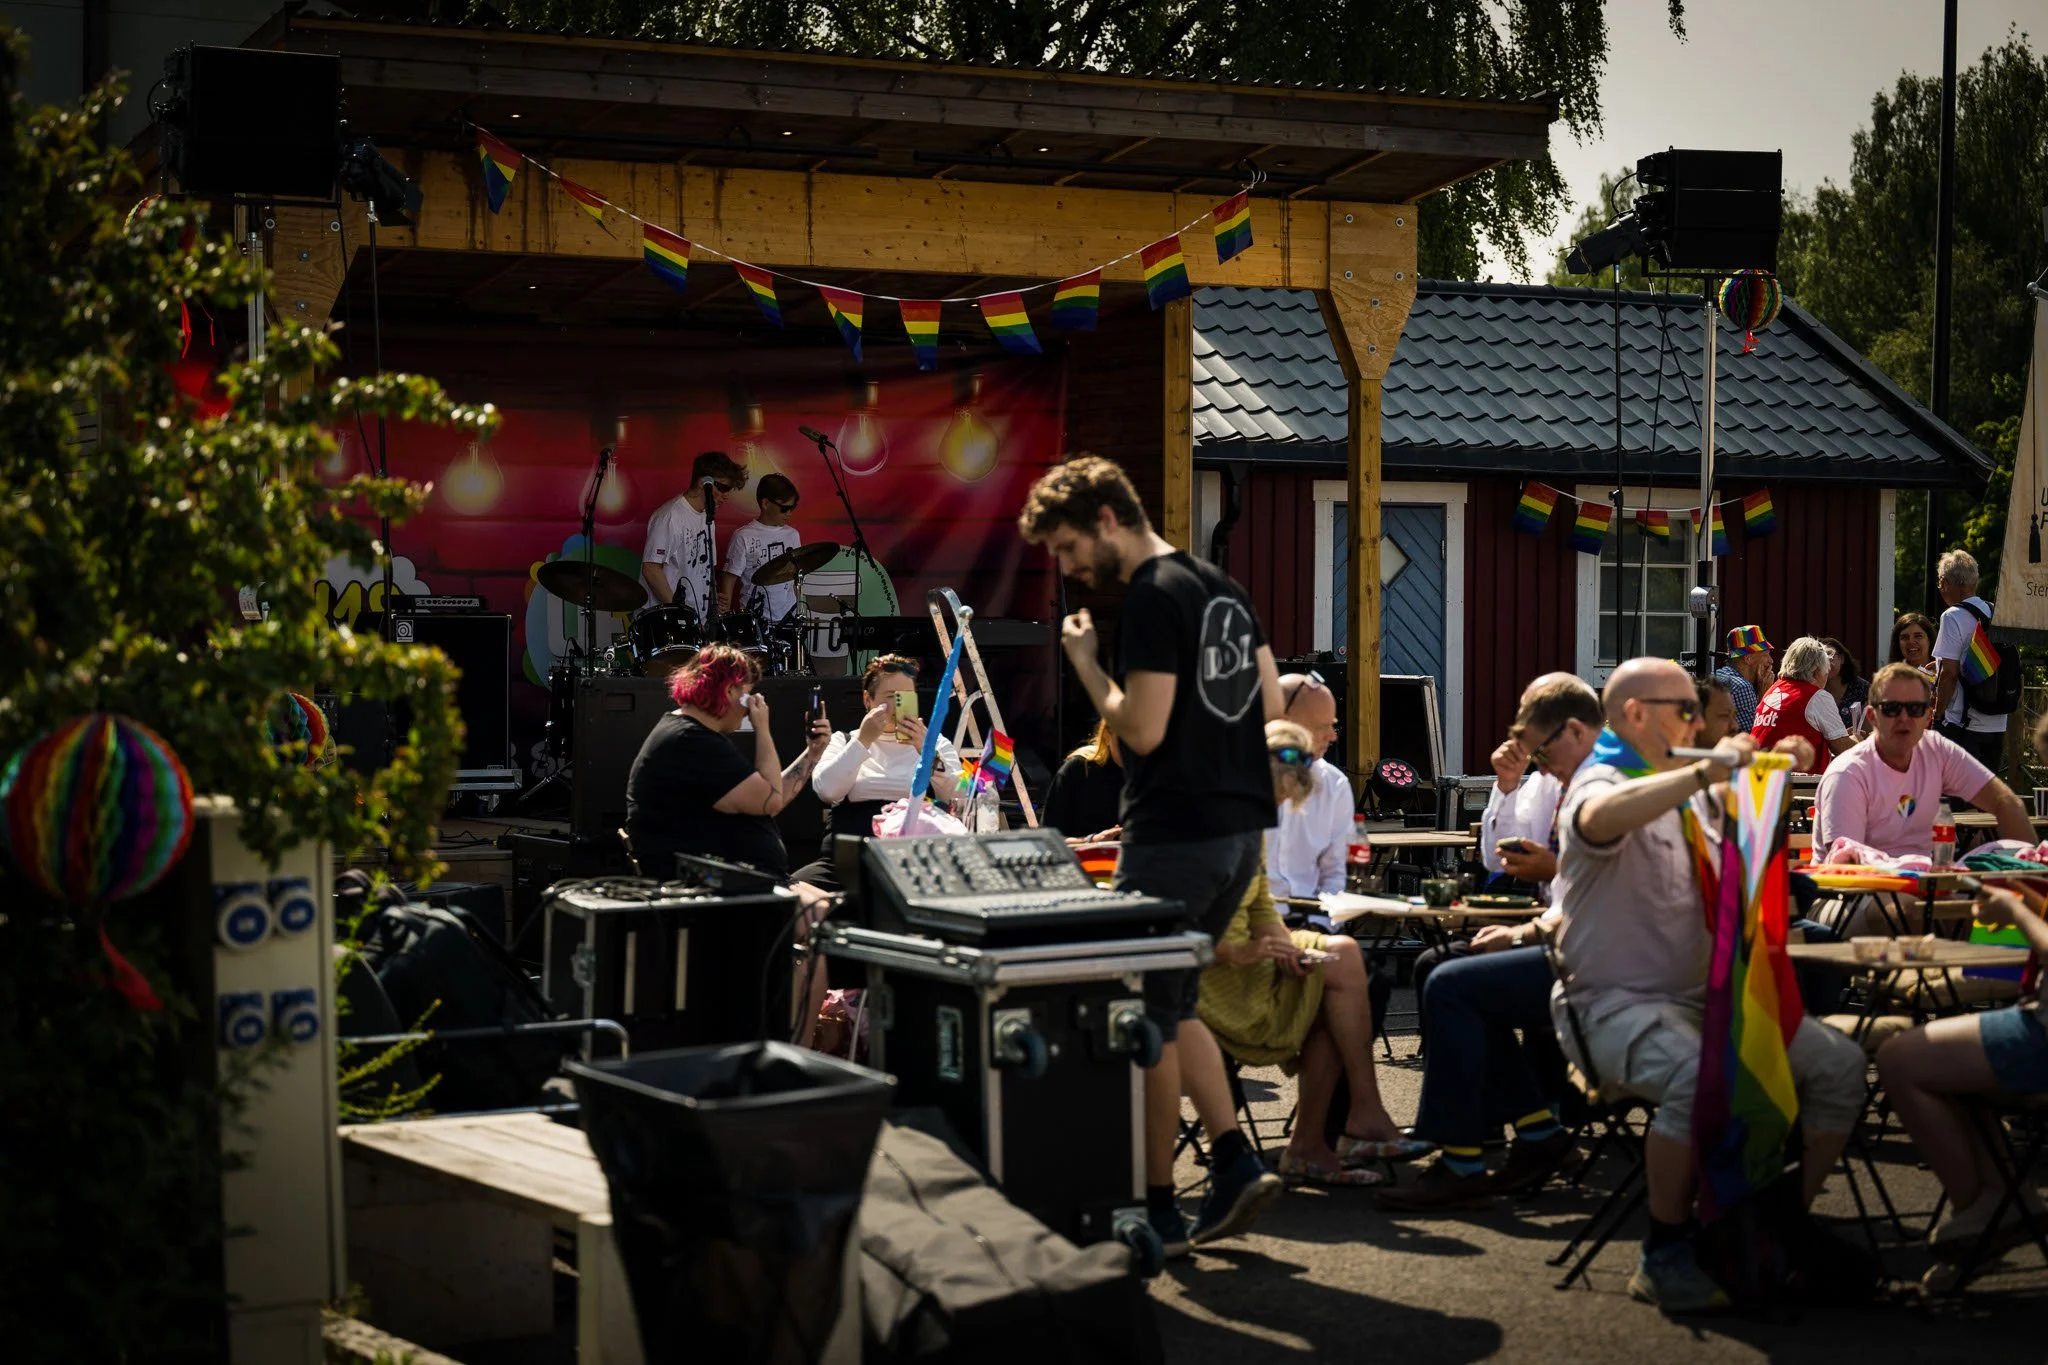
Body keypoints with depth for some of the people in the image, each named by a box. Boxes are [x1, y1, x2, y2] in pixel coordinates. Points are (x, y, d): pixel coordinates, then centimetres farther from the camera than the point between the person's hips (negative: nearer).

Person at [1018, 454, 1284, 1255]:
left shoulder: (1152, 597, -15)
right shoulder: (1223, 588, 13)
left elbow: (1142, 729, -20)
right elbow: (1271, 705, 17)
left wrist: (1085, 662, -8)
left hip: (1175, 835, -9)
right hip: (1242, 827, 9)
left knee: (1148, 1020, 0)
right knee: (1174, 1006, 18)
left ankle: (1156, 1210, 5)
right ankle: (1235, 1165, 9)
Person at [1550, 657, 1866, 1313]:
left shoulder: (1694, 789, 17)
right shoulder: (1602, 784, -8)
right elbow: (1601, 818, -34)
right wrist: (1706, 770, -35)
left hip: (1705, 993, 8)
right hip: (1617, 1002, -8)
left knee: (1840, 1064, -7)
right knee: (1703, 1079, -37)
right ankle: (1665, 1259, -19)